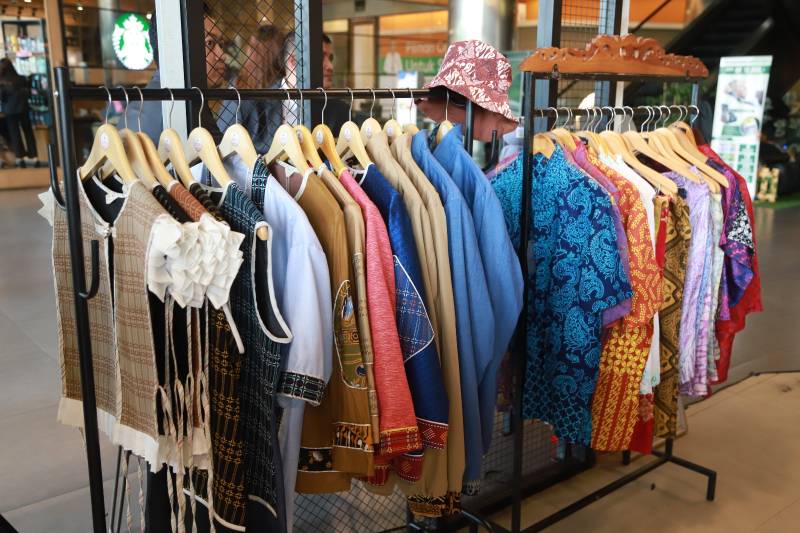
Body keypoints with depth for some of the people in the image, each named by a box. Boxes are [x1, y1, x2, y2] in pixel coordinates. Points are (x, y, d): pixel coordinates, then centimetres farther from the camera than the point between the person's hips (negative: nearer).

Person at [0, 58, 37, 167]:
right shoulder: (21, 79, -6)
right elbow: (28, 93, 2)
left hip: (10, 110, -2)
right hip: (23, 108, 2)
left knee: (15, 134, 8)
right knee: (28, 132, 9)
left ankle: (20, 157, 8)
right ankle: (32, 156, 8)